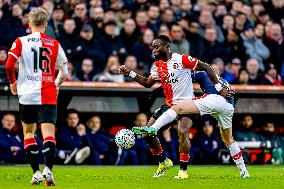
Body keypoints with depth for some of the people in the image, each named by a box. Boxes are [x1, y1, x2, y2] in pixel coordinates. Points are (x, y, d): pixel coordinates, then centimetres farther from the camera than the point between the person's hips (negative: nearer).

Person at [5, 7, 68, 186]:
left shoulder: (21, 42, 1)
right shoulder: (55, 44, 5)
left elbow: (9, 65, -10)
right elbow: (64, 72, 9)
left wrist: (13, 82, 8)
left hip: (27, 94, 0)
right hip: (48, 95, 0)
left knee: (28, 132, 16)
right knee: (49, 133, -5)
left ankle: (36, 172, 10)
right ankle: (48, 170, -25)